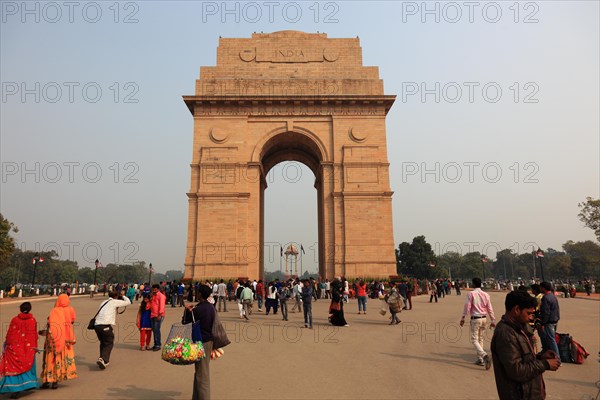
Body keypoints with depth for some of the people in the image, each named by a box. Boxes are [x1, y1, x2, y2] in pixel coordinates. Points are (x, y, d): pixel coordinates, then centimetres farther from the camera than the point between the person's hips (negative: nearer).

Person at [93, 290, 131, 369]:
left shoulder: (104, 302, 23)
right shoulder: (114, 302, 3)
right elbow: (128, 302, 4)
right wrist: (122, 296, 23)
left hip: (97, 325, 7)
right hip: (106, 325, -7)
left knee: (103, 343, 22)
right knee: (108, 343, 4)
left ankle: (103, 359, 22)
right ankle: (103, 359, -12)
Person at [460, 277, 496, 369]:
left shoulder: (471, 294, -9)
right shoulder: (485, 294, 5)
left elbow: (467, 306, -11)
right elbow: (489, 309, 7)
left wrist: (463, 318, -5)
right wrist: (493, 320, 13)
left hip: (475, 318, -6)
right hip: (484, 318, 6)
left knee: (474, 339, -2)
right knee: (480, 339, 16)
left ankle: (484, 355, -23)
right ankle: (480, 359, 20)